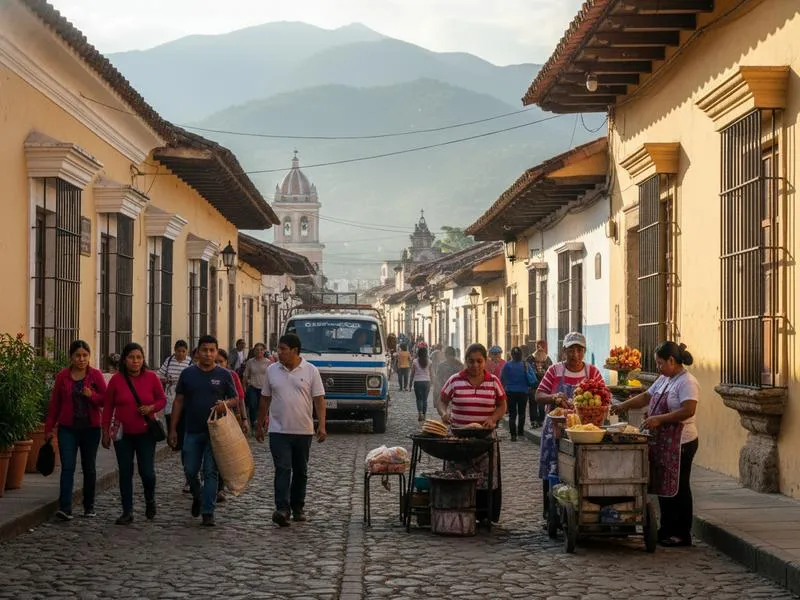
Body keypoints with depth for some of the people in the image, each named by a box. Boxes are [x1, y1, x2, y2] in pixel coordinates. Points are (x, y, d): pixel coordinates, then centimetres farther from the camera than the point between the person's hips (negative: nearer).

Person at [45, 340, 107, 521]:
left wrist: (92, 395, -21)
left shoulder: (96, 375, 0)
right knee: (67, 467, -10)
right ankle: (65, 508, -17)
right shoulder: (62, 376, 2)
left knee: (89, 468, 9)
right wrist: (49, 428, 8)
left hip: (91, 428, 0)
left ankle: (89, 506, 20)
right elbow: (54, 404, 7)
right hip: (68, 428, 0)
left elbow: (105, 400, -1)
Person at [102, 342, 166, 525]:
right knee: (125, 473, 4)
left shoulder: (151, 377, -3)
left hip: (145, 433, -1)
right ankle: (127, 512, 13)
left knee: (147, 472, -4)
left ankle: (150, 500, 27)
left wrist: (151, 408, -15)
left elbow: (162, 400, 7)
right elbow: (108, 407, 4)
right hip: (123, 434, 1)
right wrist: (106, 432, 3)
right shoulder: (116, 380, -2)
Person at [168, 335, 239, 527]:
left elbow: (236, 399, 5)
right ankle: (197, 497, 34)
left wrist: (226, 404, -19)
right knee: (190, 470, 6)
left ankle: (208, 512, 2)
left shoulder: (224, 375, 2)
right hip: (192, 431, 2)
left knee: (211, 472, -2)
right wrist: (173, 429, 2)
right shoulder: (188, 374, 4)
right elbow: (178, 401, 6)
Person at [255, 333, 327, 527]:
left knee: (301, 472, 11)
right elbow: (265, 400, 12)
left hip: (303, 431, 0)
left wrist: (321, 426, -12)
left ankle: (298, 508, 22)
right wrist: (259, 425, 13)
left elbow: (319, 400, -2)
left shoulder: (311, 371, -1)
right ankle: (282, 509, -20)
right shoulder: (272, 370, 5)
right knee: (283, 469, -12)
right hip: (279, 431, 0)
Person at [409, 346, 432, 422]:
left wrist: (411, 382, 9)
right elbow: (431, 373, 2)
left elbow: (412, 373, -1)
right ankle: (423, 415, 15)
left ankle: (420, 412, -16)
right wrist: (431, 383, 11)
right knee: (425, 399, 11)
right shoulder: (429, 362, -2)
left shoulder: (415, 361, -6)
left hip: (417, 382, -1)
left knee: (419, 399, 6)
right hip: (427, 381, 1)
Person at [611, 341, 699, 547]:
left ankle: (681, 534, 4)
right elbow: (646, 397, 24)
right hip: (661, 442, 9)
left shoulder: (687, 382, -14)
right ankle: (667, 530, 20)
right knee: (663, 486, 11)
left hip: (680, 443, -9)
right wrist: (623, 406, 15)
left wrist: (659, 419, -25)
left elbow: (688, 411, -24)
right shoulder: (664, 380, 16)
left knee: (678, 488, -3)